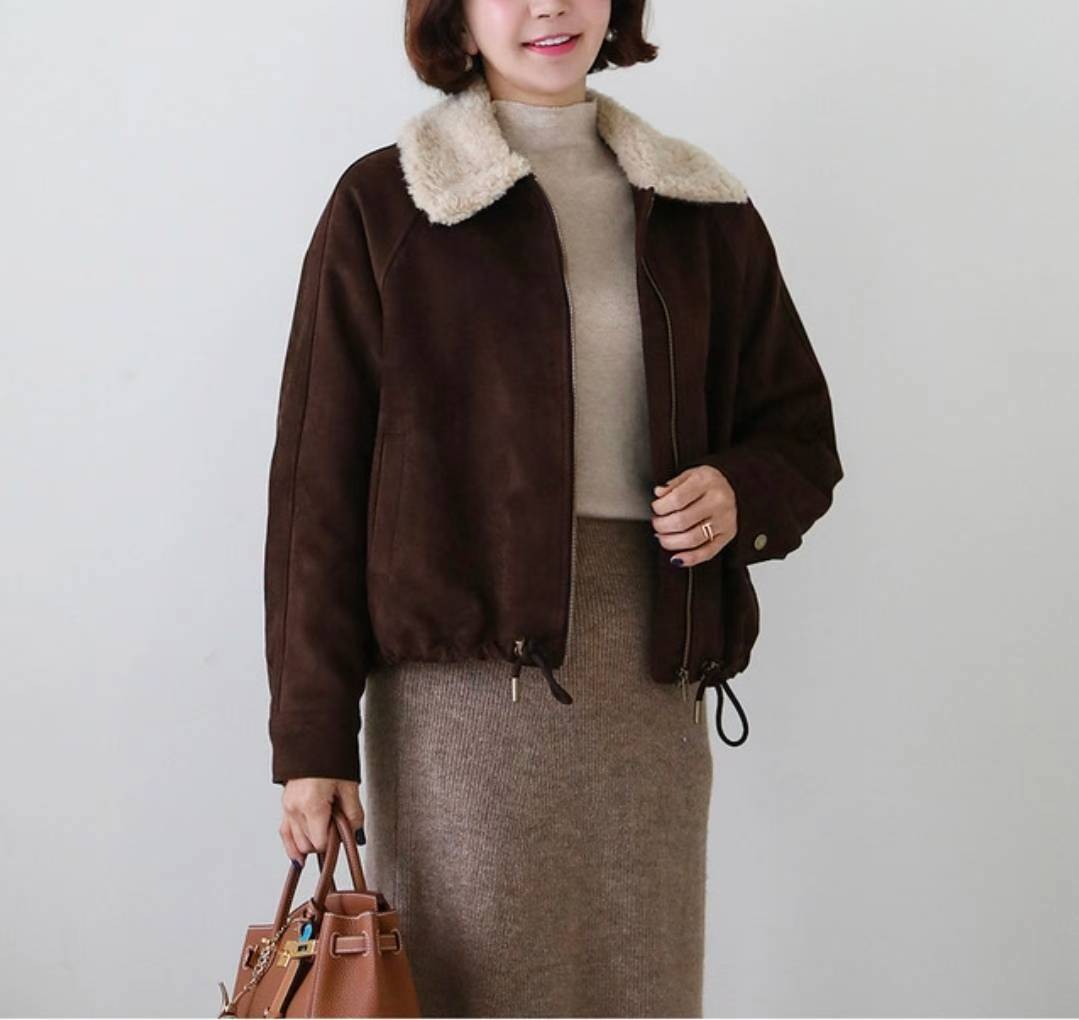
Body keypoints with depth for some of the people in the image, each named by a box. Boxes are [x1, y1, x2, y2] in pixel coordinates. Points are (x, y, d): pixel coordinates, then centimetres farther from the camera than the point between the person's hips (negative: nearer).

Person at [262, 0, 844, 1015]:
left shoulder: (704, 213, 14)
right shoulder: (384, 208, 3)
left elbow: (799, 427, 20)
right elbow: (318, 485, 1)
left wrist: (742, 493, -5)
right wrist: (311, 739, -4)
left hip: (653, 681, 3)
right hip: (461, 688, -3)